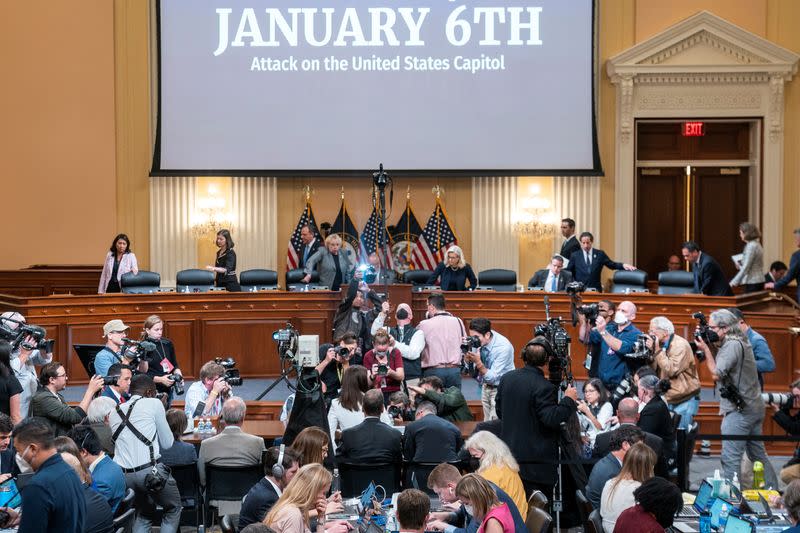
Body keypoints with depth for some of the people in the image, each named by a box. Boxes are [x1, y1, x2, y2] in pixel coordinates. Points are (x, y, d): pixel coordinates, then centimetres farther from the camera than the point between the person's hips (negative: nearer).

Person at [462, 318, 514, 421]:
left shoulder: (503, 347, -27)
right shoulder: (477, 341, -12)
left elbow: (492, 378, -25)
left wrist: (478, 362, -37)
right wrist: (467, 357, -23)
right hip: (486, 387, 6)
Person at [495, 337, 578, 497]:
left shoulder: (507, 378, 3)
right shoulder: (544, 387, -20)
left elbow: (500, 412, 12)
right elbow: (551, 419, -22)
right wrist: (568, 399, -12)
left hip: (511, 453, 7)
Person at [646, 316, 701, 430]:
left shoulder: (681, 345, -14)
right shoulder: (661, 345, 10)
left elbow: (672, 370, -24)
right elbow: (653, 370, 9)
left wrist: (657, 350, -22)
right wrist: (651, 352, -5)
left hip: (684, 401, -7)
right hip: (667, 399, 7)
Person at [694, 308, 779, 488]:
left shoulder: (732, 345, -17)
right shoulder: (741, 342, 14)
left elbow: (716, 374, -19)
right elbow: (721, 365, 15)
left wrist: (706, 349, -12)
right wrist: (712, 348, 2)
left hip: (739, 410, -11)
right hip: (754, 408, 11)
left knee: (730, 458, -9)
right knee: (758, 454, 19)